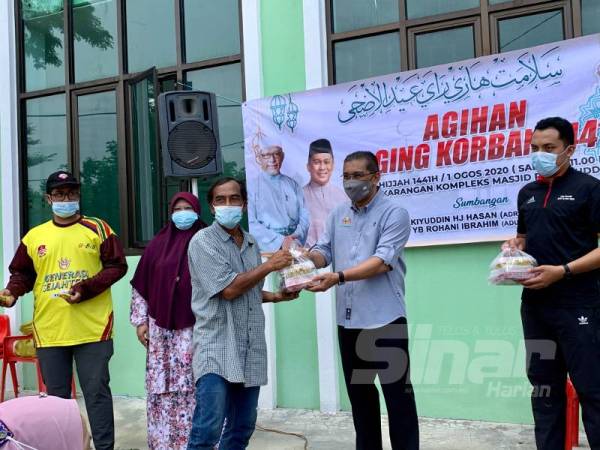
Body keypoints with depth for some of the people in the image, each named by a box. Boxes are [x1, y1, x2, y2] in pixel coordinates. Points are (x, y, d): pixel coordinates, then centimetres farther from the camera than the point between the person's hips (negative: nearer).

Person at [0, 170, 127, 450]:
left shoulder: (98, 229, 3)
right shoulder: (34, 236, 10)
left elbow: (117, 266, -2)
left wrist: (86, 288, -14)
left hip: (92, 329, -3)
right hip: (49, 331, 3)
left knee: (96, 392, 1)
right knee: (56, 396, 11)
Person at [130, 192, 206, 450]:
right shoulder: (158, 244, 8)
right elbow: (140, 287, 11)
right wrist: (140, 321, 6)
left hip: (194, 327, -2)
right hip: (161, 328, 3)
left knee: (194, 386, -1)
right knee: (161, 388, 5)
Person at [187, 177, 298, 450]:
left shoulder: (251, 243, 13)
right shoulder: (203, 241, -8)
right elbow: (228, 289, -17)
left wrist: (277, 296, 8)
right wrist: (269, 266, -11)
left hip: (250, 350, 7)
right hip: (216, 348, -7)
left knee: (242, 427, 13)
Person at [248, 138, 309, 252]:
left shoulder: (292, 185, 17)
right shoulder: (252, 186, 4)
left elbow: (304, 216, 11)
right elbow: (250, 224, -5)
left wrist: (297, 236, -9)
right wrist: (280, 240, -13)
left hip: (294, 244, 3)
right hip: (267, 249, -3)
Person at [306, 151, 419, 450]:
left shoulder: (394, 214, -9)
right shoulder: (338, 215, 12)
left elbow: (381, 262, -20)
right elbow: (324, 252, 7)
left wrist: (339, 277, -31)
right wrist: (308, 257, -17)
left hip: (384, 319, -6)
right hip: (348, 319, 6)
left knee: (397, 392, 3)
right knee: (358, 392, 17)